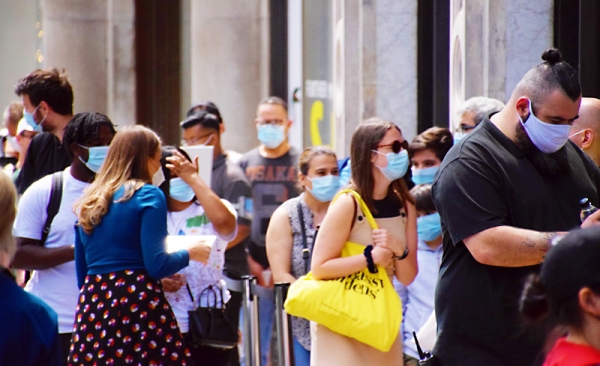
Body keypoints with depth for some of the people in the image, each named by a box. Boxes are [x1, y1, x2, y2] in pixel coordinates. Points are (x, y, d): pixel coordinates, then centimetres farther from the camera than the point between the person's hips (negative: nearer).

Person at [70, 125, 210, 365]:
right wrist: (189, 253, 8)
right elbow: (157, 265, -10)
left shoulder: (89, 201, 16)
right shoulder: (148, 195, -3)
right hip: (138, 303, -6)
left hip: (93, 305, 6)